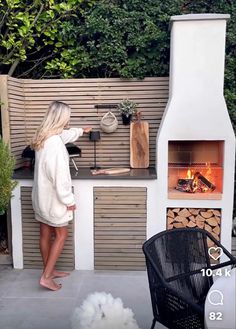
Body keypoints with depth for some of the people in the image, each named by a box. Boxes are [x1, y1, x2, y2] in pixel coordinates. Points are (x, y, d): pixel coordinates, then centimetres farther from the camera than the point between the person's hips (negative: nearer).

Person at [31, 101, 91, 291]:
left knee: (46, 234, 16)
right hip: (52, 197, -9)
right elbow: (59, 175, -25)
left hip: (41, 195, 9)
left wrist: (81, 131, 43)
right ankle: (46, 277, 8)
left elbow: (65, 135, 28)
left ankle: (49, 271, 31)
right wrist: (69, 200, -16)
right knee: (61, 234, 5)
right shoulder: (55, 143, -25)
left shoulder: (43, 137, 5)